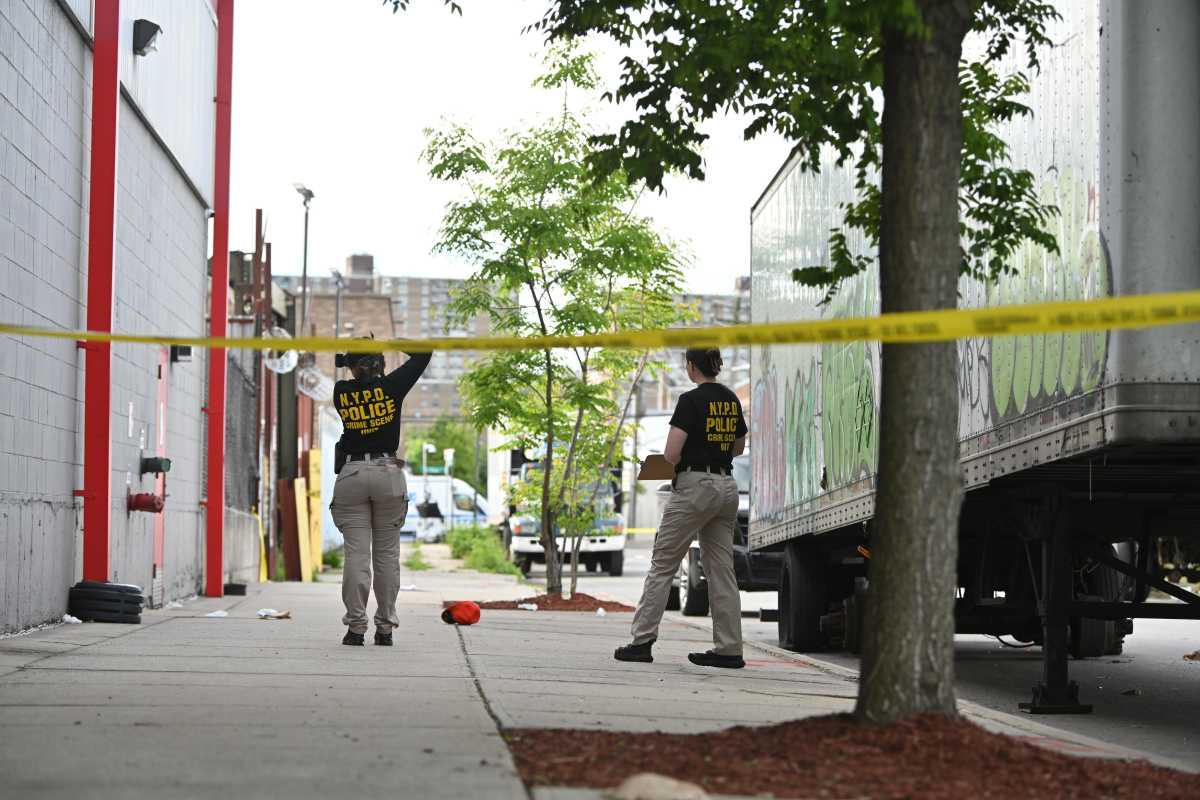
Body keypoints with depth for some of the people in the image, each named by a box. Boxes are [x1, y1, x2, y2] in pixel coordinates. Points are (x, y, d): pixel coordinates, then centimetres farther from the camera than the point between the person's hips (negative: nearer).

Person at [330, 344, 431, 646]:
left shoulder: (341, 392, 2)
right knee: (387, 553, 6)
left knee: (356, 553, -1)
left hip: (351, 474, 0)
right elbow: (423, 354, 8)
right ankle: (385, 627, 7)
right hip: (388, 473, 0)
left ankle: (356, 627, -5)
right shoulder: (391, 386, -2)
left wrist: (346, 359, 26)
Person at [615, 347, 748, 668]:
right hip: (726, 485, 7)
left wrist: (671, 463, 4)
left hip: (695, 485, -7)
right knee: (721, 568, 8)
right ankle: (729, 649, 6)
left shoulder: (692, 400, -12)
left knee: (662, 564, 0)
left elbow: (672, 454, -17)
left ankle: (642, 641, -1)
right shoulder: (732, 400, 10)